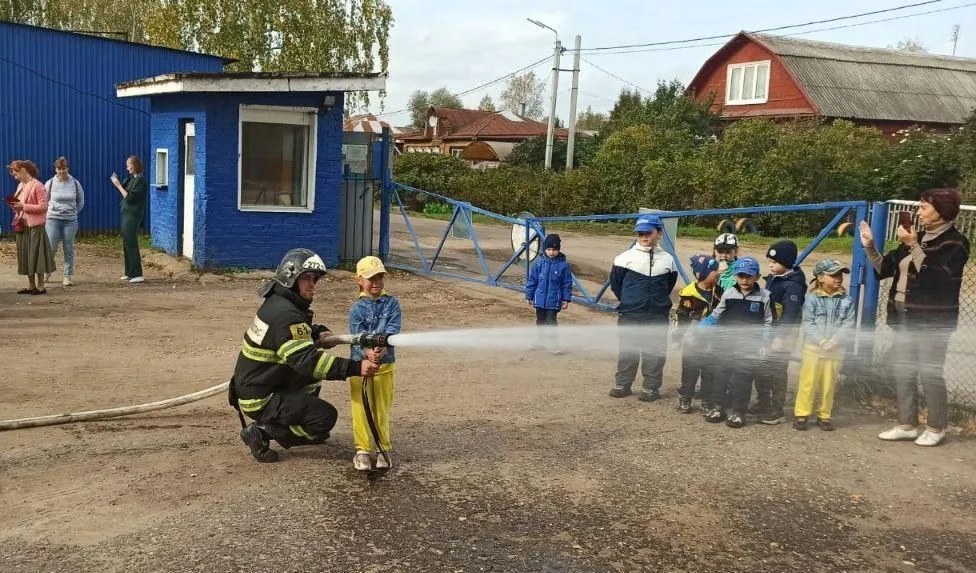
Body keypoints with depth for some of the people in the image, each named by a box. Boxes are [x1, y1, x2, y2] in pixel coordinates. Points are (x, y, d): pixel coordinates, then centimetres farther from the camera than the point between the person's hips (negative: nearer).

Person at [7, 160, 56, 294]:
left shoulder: (37, 186, -11)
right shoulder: (21, 186, 14)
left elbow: (43, 207, -17)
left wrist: (23, 206, -20)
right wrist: (15, 206, 3)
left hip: (35, 226, -8)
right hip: (22, 226, 8)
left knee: (36, 255, -4)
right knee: (25, 255, 10)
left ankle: (40, 286, 3)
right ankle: (31, 286, 17)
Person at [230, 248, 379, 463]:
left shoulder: (277, 301, 6)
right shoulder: (284, 315, -24)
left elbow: (300, 329, 26)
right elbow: (306, 360, -33)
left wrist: (319, 333, 5)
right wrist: (355, 368, -37)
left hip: (251, 384, 10)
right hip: (259, 400, -10)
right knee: (326, 417, -12)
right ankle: (264, 431, -8)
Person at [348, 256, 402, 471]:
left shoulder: (391, 303, 2)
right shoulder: (357, 308, -2)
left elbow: (393, 329, -11)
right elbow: (357, 336, -12)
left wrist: (382, 347, -29)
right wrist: (367, 353, -31)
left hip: (385, 365, 1)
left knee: (382, 409, 10)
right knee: (361, 408, 3)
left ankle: (383, 449, 22)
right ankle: (363, 450, 13)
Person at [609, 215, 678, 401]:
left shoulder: (667, 259, 5)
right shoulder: (626, 257, -2)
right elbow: (615, 282, 5)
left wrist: (658, 301, 12)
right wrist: (628, 300, 9)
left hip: (658, 317, 1)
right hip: (629, 316, -1)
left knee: (655, 353, 5)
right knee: (628, 351, 6)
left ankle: (651, 387, 16)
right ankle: (622, 385, 18)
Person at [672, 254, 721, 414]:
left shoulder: (719, 293, 3)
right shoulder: (689, 293, -12)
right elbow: (681, 316, -7)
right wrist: (679, 334, -11)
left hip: (712, 342, 4)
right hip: (693, 342, -4)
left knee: (710, 372, 9)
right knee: (690, 371, 7)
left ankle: (707, 402, 19)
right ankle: (684, 399, 19)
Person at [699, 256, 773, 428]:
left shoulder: (764, 297, -2)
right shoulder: (729, 294, 3)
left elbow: (767, 323, 1)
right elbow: (715, 316, 10)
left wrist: (764, 344, -6)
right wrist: (698, 329, 2)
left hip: (749, 348, -2)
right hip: (726, 345, 3)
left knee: (742, 379, 1)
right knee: (721, 375, 8)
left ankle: (738, 411, 12)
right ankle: (719, 407, 20)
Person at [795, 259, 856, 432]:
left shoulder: (847, 301, 4)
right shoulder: (812, 299, -2)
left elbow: (848, 326, -4)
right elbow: (808, 324, -8)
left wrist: (834, 341, -17)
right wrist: (821, 341, -19)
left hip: (835, 350, 2)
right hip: (813, 348, -2)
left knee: (829, 385, 9)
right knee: (808, 383, 1)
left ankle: (824, 416, 20)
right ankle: (801, 414, 9)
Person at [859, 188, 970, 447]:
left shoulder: (955, 242, -9)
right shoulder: (919, 238, 12)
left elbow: (933, 277, -22)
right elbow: (885, 268, 14)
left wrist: (913, 246, -23)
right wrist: (869, 246, 2)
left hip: (933, 319, -7)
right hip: (904, 316, 8)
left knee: (930, 373, -2)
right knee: (903, 372, 10)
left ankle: (936, 428, 12)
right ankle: (907, 425, 19)